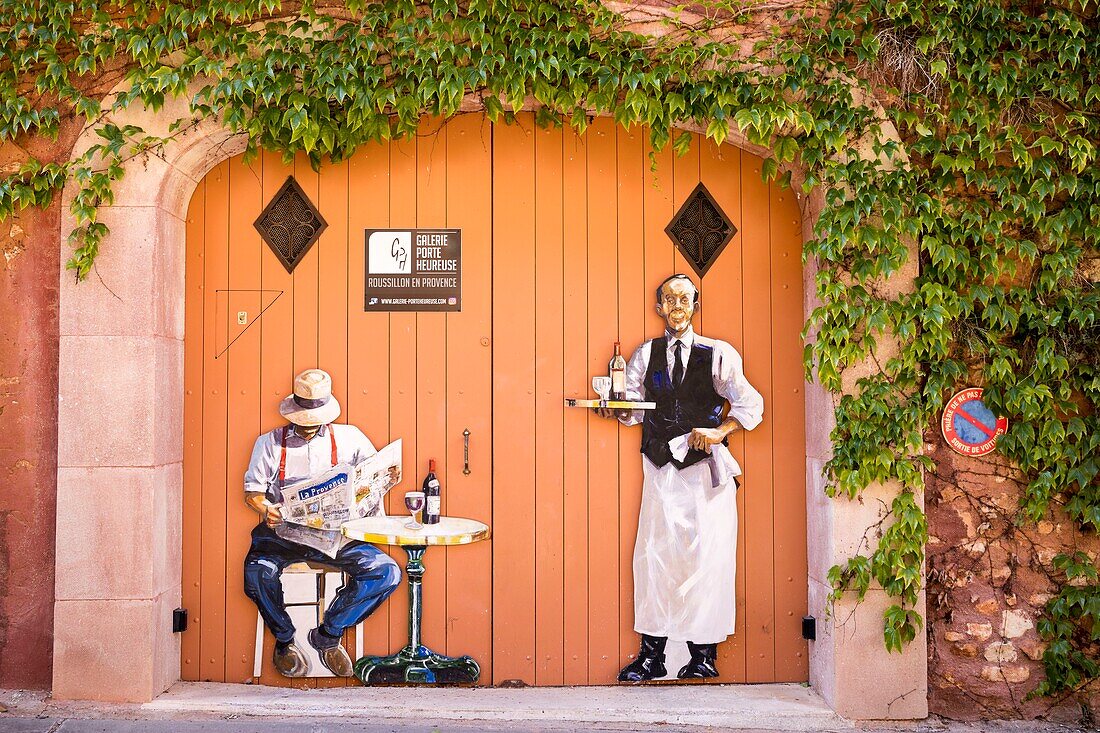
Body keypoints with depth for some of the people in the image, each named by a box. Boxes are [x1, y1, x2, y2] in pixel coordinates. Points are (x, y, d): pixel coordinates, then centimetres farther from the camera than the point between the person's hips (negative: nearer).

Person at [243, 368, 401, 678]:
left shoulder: (348, 438, 11)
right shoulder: (271, 442, 10)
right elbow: (252, 490, 7)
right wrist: (266, 509, -16)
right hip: (282, 533, -1)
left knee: (387, 572, -20)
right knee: (258, 572, -34)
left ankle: (328, 635, 1)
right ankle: (284, 640, -2)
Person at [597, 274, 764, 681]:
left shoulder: (717, 354, 4)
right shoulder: (645, 356, 12)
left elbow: (750, 405, 3)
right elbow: (634, 408, 4)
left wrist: (719, 431, -13)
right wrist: (619, 411, -18)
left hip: (706, 468, -2)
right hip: (661, 468, 2)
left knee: (708, 557, -3)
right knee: (653, 554, 0)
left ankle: (704, 654, 7)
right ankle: (651, 654, 7)